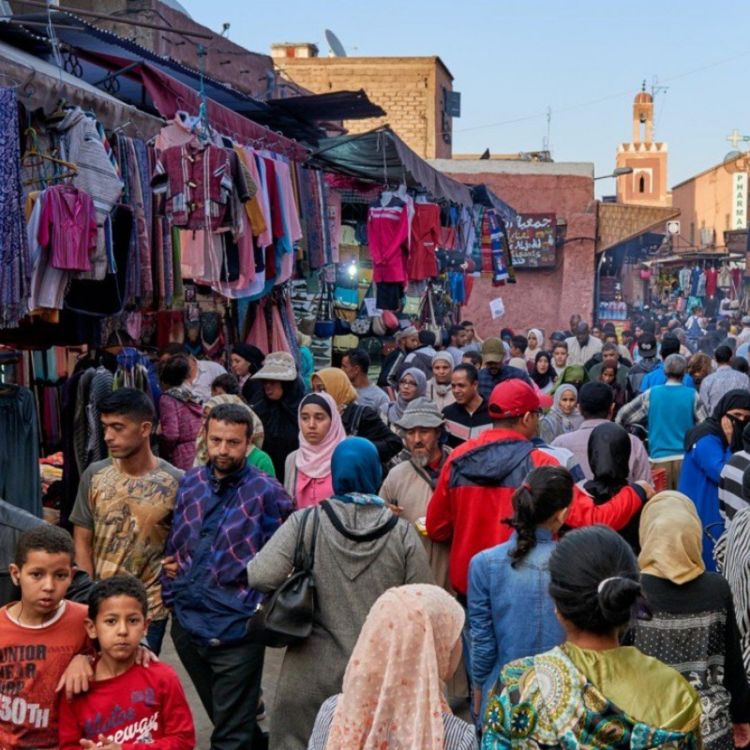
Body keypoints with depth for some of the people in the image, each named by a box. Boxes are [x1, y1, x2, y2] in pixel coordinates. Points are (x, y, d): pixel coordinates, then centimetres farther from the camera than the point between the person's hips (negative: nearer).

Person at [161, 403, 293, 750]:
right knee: (224, 718, 23)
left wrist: (258, 611, -11)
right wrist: (171, 590, 6)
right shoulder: (189, 482, 5)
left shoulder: (267, 493, -11)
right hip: (186, 623, 6)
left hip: (235, 630, -5)